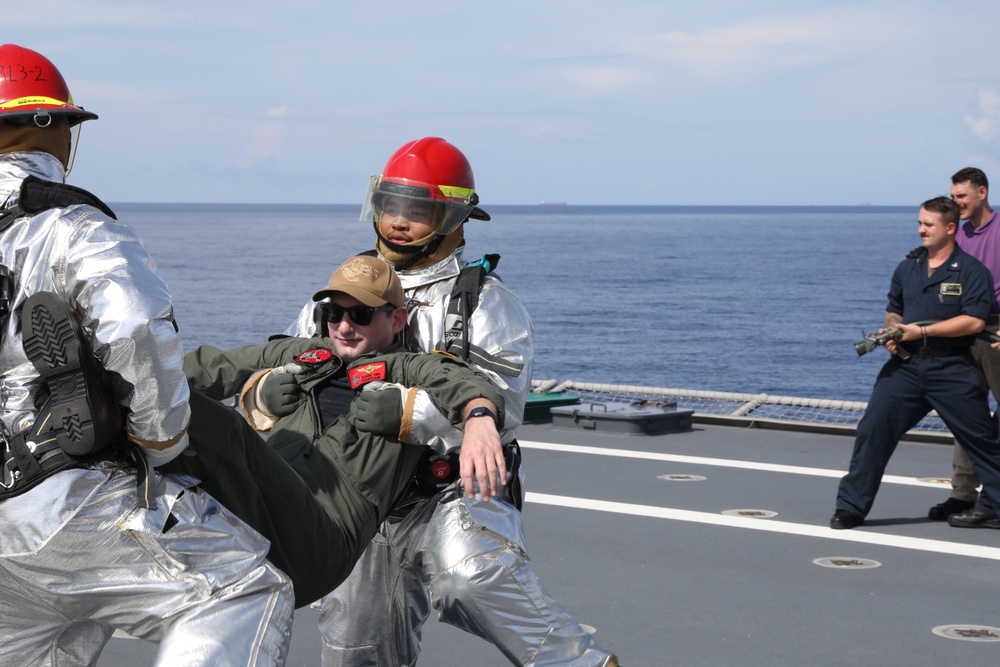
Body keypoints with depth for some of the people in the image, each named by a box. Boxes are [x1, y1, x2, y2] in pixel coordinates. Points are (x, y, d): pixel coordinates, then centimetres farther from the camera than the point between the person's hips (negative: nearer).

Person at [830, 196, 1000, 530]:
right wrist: (891, 331, -1)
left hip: (952, 368, -4)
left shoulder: (971, 271, -5)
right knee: (873, 428, -6)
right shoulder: (907, 268, 13)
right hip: (906, 364, 4)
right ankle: (850, 507, -1)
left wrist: (921, 331, -16)